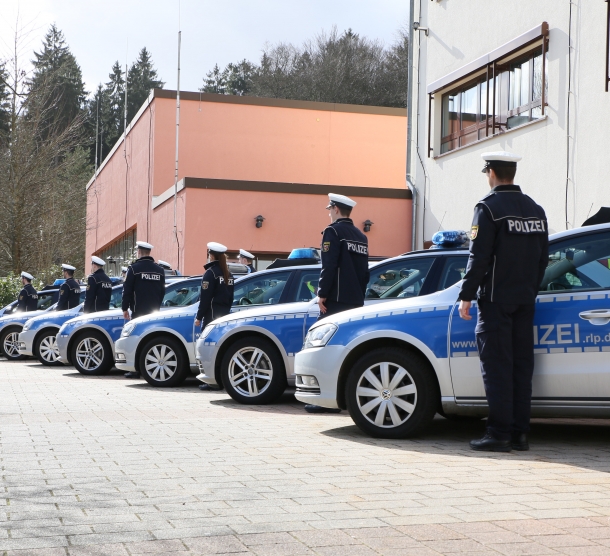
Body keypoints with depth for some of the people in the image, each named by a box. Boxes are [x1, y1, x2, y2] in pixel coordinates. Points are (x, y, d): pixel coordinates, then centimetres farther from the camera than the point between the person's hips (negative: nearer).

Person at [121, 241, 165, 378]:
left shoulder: (134, 268, -6)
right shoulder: (159, 270, 11)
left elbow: (127, 290, -7)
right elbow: (162, 291, 17)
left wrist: (125, 308, 1)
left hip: (138, 311, -5)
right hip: (154, 311, 5)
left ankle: (137, 370, -4)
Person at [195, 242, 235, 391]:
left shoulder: (210, 273, -10)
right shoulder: (228, 274, 14)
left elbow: (205, 298, -13)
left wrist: (199, 317, -9)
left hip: (212, 317, -8)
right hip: (225, 315, 8)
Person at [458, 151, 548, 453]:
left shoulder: (489, 207, -9)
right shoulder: (535, 209, 13)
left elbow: (479, 258, -13)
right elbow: (543, 258, 15)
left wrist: (466, 296, -8)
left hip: (496, 300, -7)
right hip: (525, 302, 7)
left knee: (496, 368, -5)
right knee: (521, 366, 8)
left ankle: (499, 434, -5)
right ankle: (520, 433, 10)